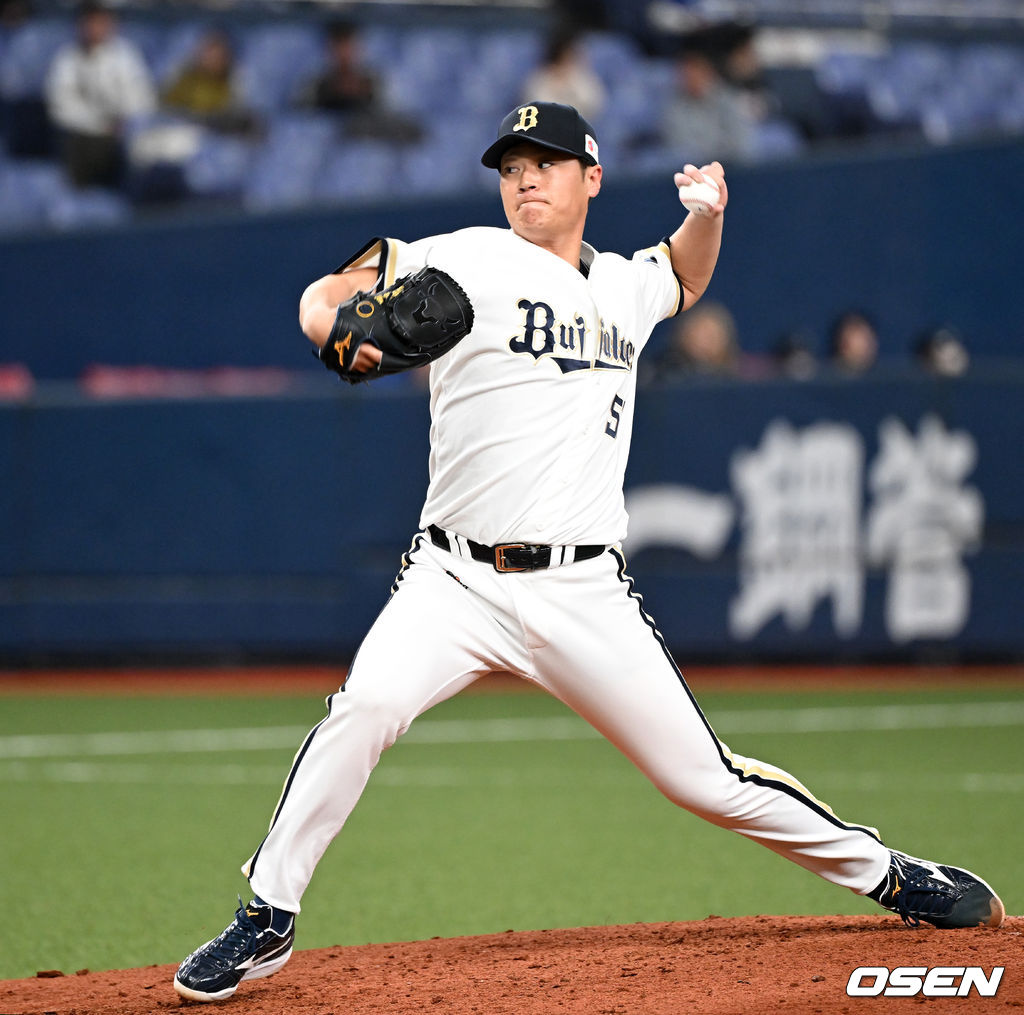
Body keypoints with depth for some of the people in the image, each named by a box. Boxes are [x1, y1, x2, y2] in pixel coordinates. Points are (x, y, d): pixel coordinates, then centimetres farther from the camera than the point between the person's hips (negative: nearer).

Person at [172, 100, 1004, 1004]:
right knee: (365, 706, -28)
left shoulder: (624, 286, 15)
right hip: (455, 581, -2)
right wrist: (343, 329, -29)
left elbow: (689, 279, 38)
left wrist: (708, 210, 15)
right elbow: (324, 296, -4)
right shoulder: (468, 261, 1)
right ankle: (267, 921, -17)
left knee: (706, 780, 1)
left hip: (585, 597, 2)